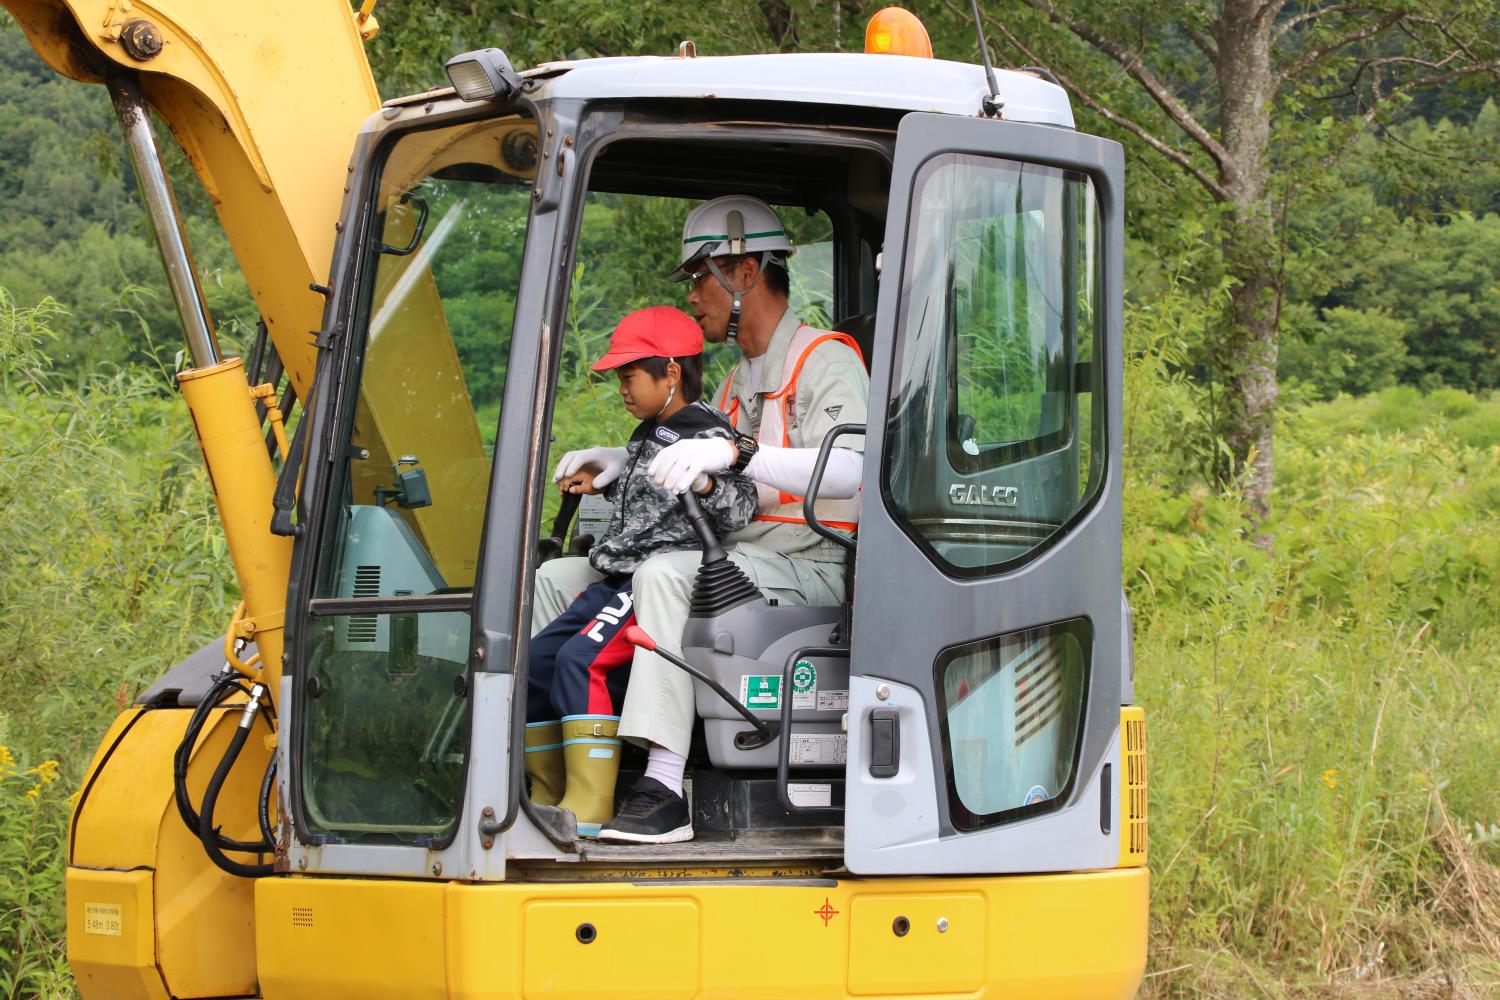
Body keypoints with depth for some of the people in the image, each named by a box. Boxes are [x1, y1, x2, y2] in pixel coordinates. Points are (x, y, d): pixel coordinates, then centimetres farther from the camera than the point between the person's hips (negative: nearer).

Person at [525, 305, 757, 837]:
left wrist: (707, 485, -41)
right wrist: (604, 484, 36)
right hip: (616, 578, 10)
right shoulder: (649, 434, 18)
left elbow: (740, 510, -23)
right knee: (537, 658, 5)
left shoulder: (709, 436, -11)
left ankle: (588, 809, -25)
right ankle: (548, 802, 12)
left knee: (582, 660, -26)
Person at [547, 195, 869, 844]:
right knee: (552, 580, 2)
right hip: (735, 557, 9)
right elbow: (686, 476, 26)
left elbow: (847, 469, -26)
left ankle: (665, 788, -41)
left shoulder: (824, 360, -7)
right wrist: (619, 466, 6)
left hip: (808, 566, -9)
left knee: (667, 572, -36)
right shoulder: (740, 380, 23)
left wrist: (735, 452, -37)